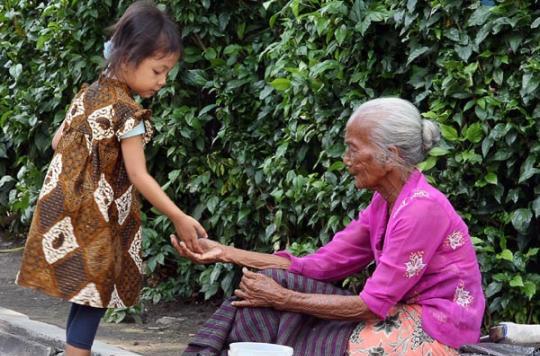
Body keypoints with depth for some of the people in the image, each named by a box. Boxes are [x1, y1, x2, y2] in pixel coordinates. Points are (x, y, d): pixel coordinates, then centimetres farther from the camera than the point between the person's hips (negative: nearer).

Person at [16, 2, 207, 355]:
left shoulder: (89, 93, 8)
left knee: (86, 295, 12)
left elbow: (59, 141, 15)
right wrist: (179, 218, -14)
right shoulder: (128, 113, -18)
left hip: (68, 207, 8)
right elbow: (139, 177, -18)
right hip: (95, 217, -8)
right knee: (95, 295, -2)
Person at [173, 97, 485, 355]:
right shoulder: (384, 205, 7)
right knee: (278, 282, -2)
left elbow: (373, 305, -21)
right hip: (401, 319, 8)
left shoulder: (422, 209, -21)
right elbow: (319, 266, 6)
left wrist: (283, 299, -15)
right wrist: (226, 253, 2)